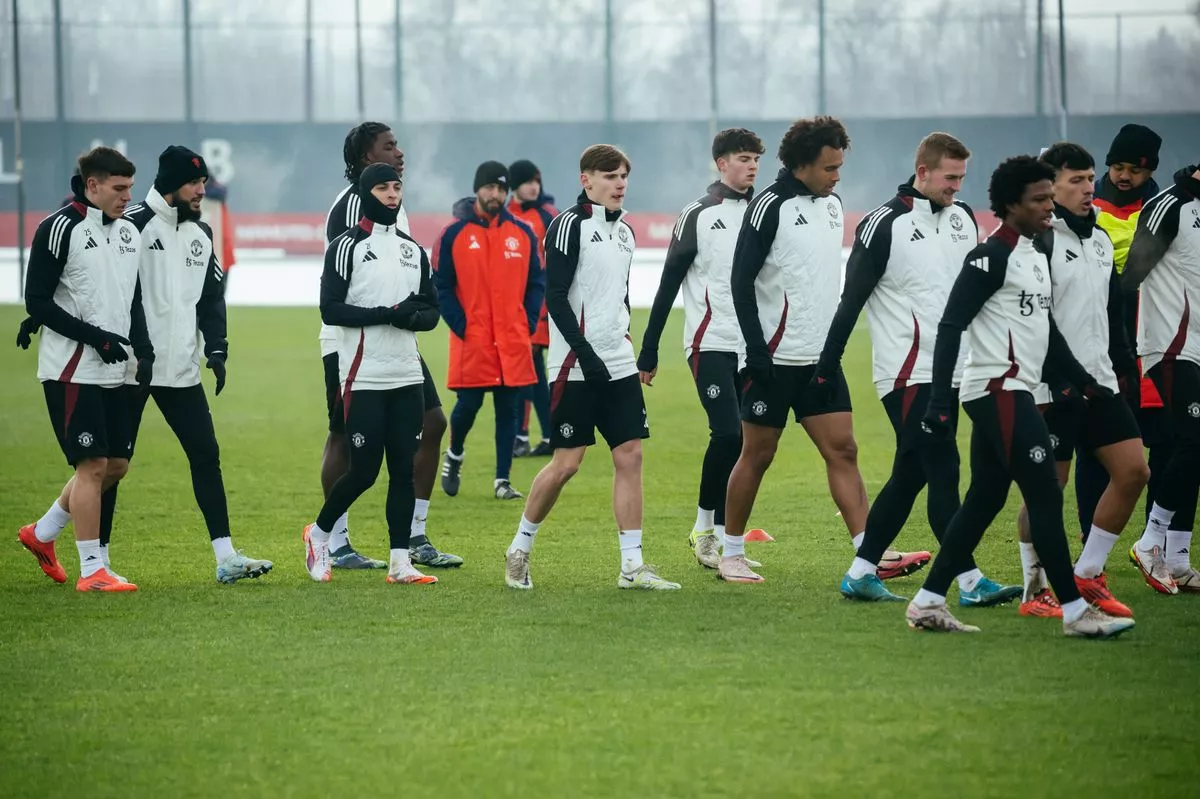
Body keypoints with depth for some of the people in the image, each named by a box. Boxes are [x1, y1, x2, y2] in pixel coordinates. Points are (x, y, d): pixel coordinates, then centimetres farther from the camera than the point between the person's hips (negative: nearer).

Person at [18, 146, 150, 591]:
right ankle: (92, 570, -3)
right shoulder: (59, 230, -11)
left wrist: (144, 351, 6)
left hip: (112, 372, 8)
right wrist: (95, 337, -19)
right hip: (71, 371, -8)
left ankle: (41, 534, 26)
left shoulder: (128, 233, 12)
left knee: (116, 464, 10)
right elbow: (37, 302, -13)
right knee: (93, 465, -9)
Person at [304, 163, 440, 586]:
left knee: (403, 470, 2)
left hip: (407, 376, 6)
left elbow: (431, 310, 15)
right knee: (364, 471, -5)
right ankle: (319, 533, 18)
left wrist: (414, 317, -9)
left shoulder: (414, 250, 14)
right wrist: (389, 313, -19)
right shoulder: (347, 246, -5)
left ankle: (400, 561, 5)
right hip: (363, 377, -5)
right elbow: (331, 309, -13)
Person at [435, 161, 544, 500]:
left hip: (514, 342, 3)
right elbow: (441, 285, -1)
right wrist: (459, 325, -9)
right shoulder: (454, 234, -2)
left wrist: (529, 322, 0)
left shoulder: (523, 234, 7)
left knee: (508, 409, 3)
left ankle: (502, 481, 9)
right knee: (469, 404, 0)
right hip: (471, 341, -3)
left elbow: (536, 281, 11)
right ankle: (454, 456, 29)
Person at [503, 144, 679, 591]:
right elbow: (555, 297, -14)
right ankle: (519, 550, 11)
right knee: (566, 462, -6)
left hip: (619, 366, 7)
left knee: (630, 457, 0)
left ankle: (632, 566, 1)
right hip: (577, 367, -7)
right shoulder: (569, 226, -9)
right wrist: (586, 352, -20)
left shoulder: (624, 232, 15)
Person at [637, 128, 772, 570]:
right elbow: (668, 284, -2)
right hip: (710, 344, -5)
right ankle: (703, 526, -1)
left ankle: (721, 535, 10)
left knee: (741, 441, 2)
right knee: (728, 434, -17)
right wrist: (649, 352, -3)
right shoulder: (698, 216, -3)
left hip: (751, 347, 5)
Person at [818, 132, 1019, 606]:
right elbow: (851, 299, -9)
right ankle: (970, 583, -10)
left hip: (951, 370, 8)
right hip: (907, 372, -8)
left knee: (910, 475, 10)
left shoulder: (963, 218, 10)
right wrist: (827, 367, -10)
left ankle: (861, 573, 17)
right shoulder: (885, 225, -11)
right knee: (944, 472, -10)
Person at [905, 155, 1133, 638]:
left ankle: (927, 604, 13)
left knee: (984, 500, 10)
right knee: (1046, 495, -9)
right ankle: (1075, 611, -6)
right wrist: (939, 401, -22)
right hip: (999, 391, -10)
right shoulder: (991, 257, -12)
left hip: (1014, 393, 10)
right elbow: (951, 326, -16)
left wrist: (1084, 382, 21)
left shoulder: (1036, 257, 17)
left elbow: (1045, 328, 26)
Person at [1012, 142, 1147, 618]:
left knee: (1133, 471, 3)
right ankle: (1036, 591, 9)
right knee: (1048, 487, -3)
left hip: (1099, 383, 8)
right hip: (1053, 389, -8)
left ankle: (1087, 577, 14)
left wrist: (1123, 364, 18)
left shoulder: (1101, 240, 16)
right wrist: (1052, 376, -22)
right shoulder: (1038, 241, -12)